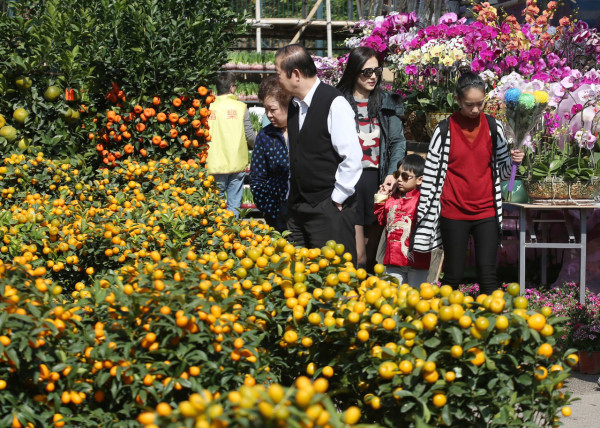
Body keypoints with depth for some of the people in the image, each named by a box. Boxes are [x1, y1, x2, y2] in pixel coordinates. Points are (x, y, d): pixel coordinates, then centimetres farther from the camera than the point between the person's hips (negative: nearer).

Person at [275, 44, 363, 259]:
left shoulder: (334, 103, -14)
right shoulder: (294, 105, 11)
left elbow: (352, 157, -17)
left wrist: (336, 200, -13)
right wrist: (292, 197, 15)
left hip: (329, 209, -8)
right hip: (298, 208, 8)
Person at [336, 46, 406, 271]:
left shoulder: (387, 103, 9)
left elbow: (398, 141, 8)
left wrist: (392, 173, -6)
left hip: (378, 178, 3)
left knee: (373, 251, 10)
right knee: (358, 255, -7)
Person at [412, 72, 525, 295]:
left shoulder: (494, 127, 5)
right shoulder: (444, 130, -1)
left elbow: (502, 171, 11)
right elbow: (430, 174, 1)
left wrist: (513, 161, -12)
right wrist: (424, 214, -1)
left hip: (486, 211, 2)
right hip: (454, 212, -1)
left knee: (488, 276, -1)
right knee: (453, 276, 3)